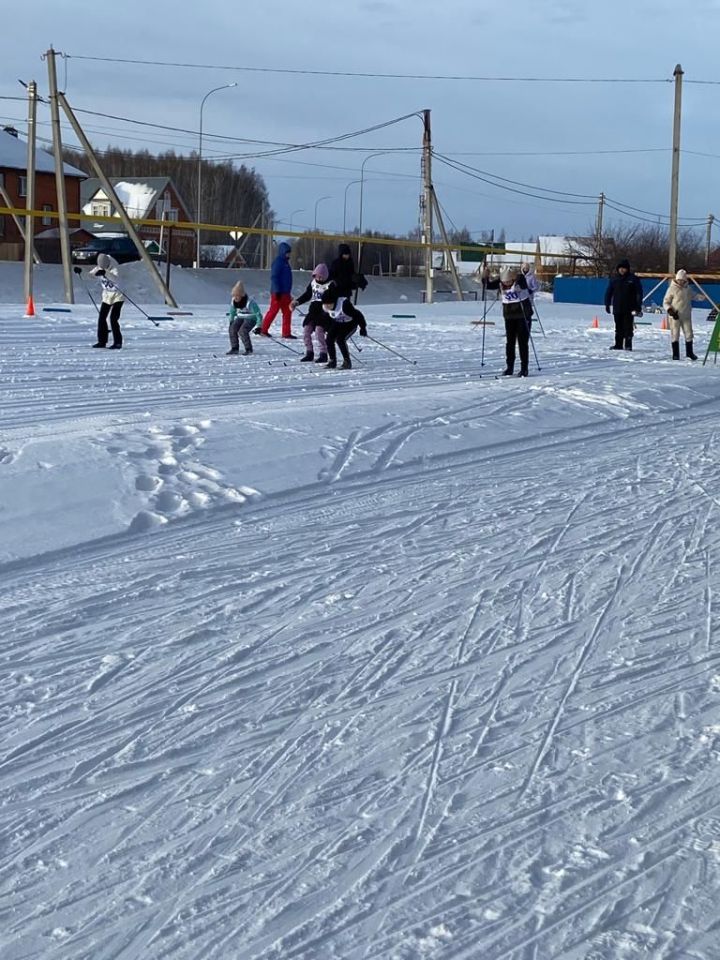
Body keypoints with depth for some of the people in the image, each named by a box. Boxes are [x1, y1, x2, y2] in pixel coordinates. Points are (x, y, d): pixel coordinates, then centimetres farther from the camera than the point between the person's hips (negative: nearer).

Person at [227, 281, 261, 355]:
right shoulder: (233, 301, -9)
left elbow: (258, 313, -24)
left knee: (242, 331, -26)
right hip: (240, 318, 7)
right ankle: (235, 348, 1)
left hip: (251, 318, -7)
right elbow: (232, 312, 12)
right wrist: (231, 322, 15)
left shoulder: (249, 302, -30)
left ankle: (249, 349, -10)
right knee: (232, 329, -13)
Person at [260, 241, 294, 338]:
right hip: (278, 293, -9)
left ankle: (286, 333, 7)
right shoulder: (277, 262, -12)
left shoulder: (285, 262, 16)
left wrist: (289, 292, 23)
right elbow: (274, 277, -18)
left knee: (288, 312, 5)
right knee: (273, 311, -3)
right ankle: (263, 330, 8)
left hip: (285, 293, 9)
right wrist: (277, 291, -23)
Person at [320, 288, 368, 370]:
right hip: (337, 323, 6)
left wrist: (363, 328, -21)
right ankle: (332, 361, 4)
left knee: (340, 339, -25)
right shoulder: (325, 307, -15)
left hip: (350, 323, -6)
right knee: (329, 339, -12)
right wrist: (328, 328, 14)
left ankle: (347, 361, -12)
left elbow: (357, 315, -27)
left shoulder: (344, 304, -36)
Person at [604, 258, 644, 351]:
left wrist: (638, 307, -9)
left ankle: (628, 344, 1)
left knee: (628, 327, -2)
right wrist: (607, 304, 5)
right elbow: (609, 292, 10)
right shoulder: (614, 278, 5)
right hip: (617, 308, 3)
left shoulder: (633, 279, -3)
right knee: (618, 327, 8)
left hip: (629, 308, -3)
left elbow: (639, 293, -4)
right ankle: (618, 344, 14)